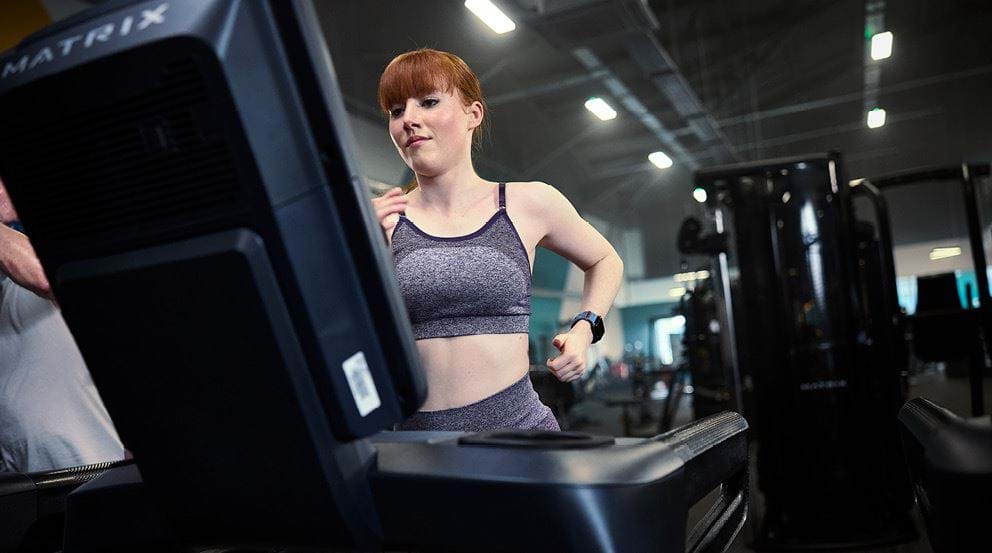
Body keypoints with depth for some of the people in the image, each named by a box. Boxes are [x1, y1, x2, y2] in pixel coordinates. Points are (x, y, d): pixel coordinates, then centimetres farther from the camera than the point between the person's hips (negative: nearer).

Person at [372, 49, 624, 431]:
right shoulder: (378, 220, 4)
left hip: (518, 424, -1)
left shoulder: (529, 204, 4)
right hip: (415, 429, 1)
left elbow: (605, 261, 21)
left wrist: (584, 329, 7)